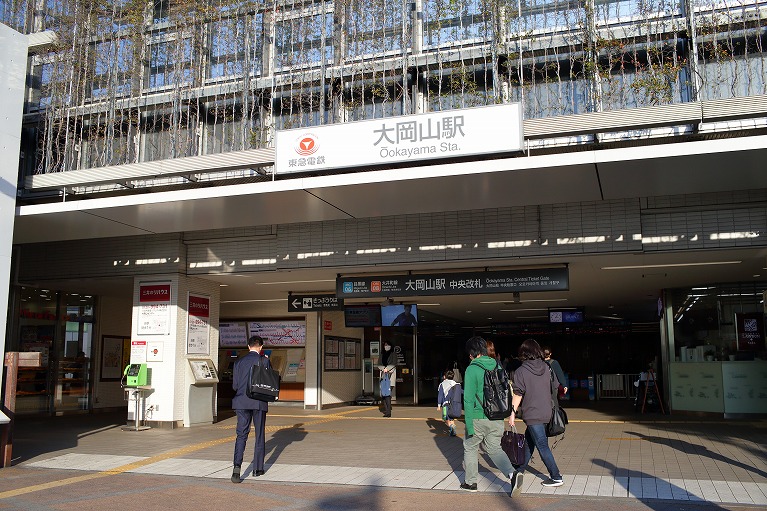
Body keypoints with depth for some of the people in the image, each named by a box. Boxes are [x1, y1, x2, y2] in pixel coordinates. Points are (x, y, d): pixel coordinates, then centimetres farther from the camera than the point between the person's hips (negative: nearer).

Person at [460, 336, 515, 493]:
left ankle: (470, 482, 24)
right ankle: (512, 473, -7)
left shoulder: (472, 370, -12)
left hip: (478, 418, -5)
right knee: (494, 449, 16)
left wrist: (469, 425, -13)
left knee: (470, 448, 16)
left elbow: (469, 399, -15)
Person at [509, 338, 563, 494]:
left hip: (532, 414, -7)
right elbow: (555, 387, 10)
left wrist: (512, 413, -6)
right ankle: (520, 469, 31)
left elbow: (518, 395, -13)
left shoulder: (521, 372, -13)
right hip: (546, 412, 7)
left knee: (542, 445, 0)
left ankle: (556, 477, 3)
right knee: (528, 441, 19)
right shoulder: (547, 368, 1)